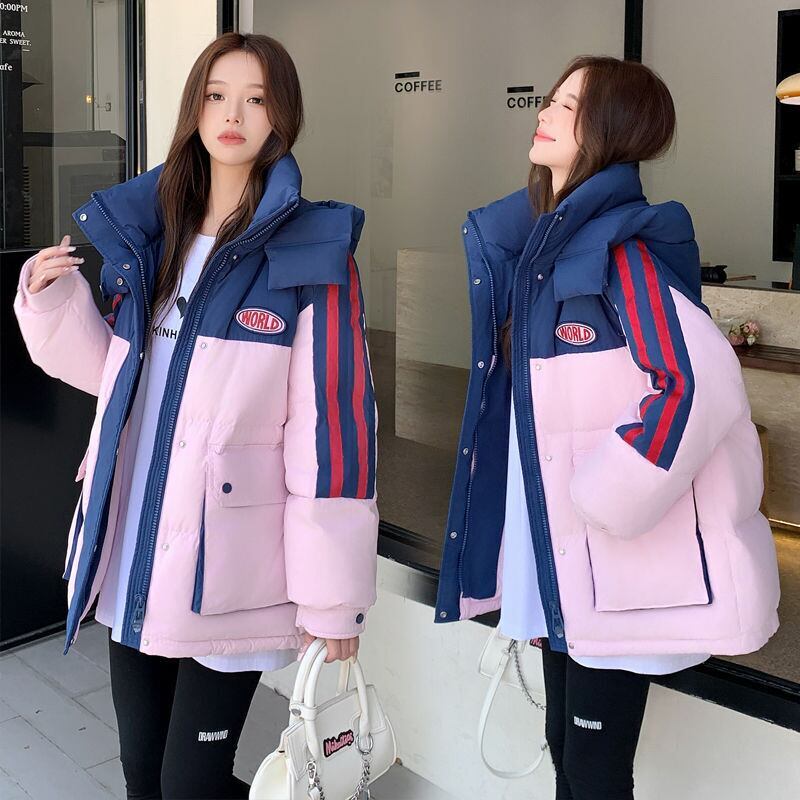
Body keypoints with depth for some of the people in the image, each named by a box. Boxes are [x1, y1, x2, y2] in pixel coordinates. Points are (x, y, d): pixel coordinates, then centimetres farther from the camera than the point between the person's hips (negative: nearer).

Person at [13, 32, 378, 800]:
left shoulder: (310, 254, -10)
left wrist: (332, 597, -14)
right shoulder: (147, 230, 8)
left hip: (227, 567, -5)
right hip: (133, 552, 6)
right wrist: (53, 303, 0)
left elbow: (329, 429, -14)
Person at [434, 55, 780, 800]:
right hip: (558, 554, 8)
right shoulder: (533, 243, 9)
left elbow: (700, 382, -29)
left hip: (622, 562, -8)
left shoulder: (621, 248, -16)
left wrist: (603, 500, -21)